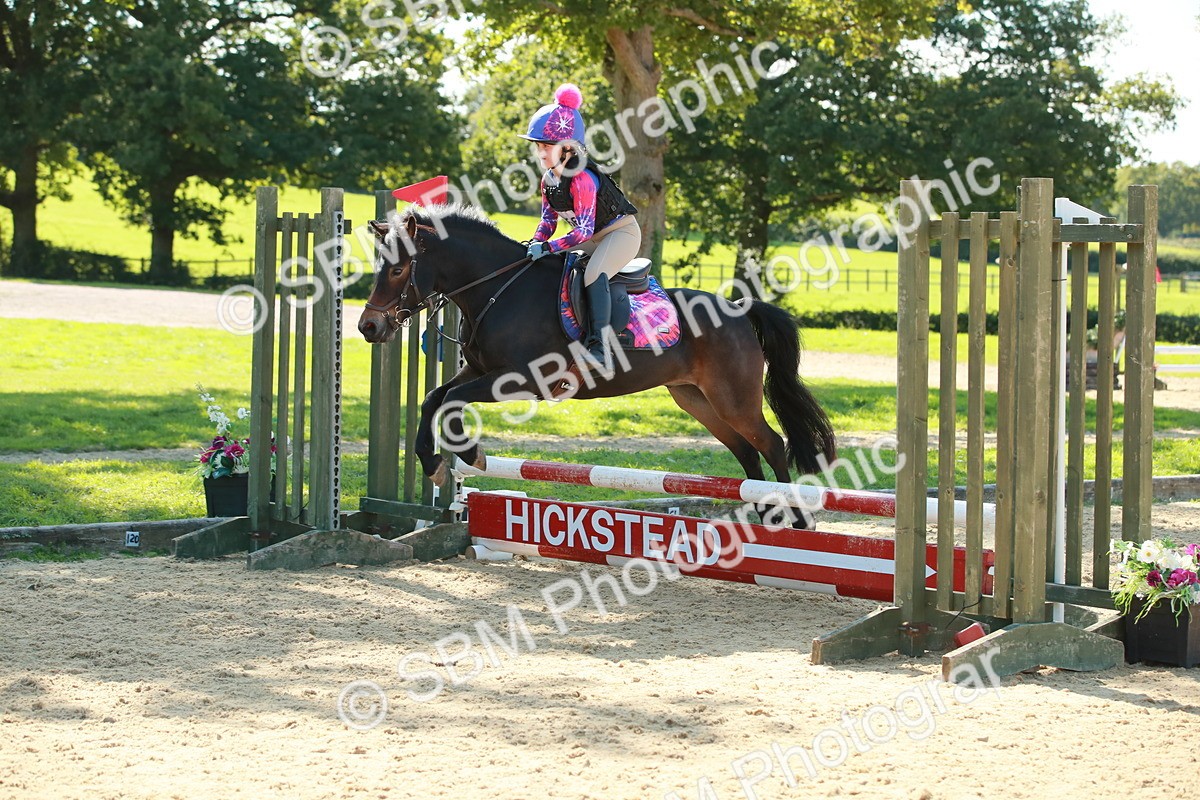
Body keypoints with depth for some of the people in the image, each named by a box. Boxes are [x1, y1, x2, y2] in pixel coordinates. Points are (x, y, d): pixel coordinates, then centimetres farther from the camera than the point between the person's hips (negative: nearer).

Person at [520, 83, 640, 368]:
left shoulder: (581, 180, -28)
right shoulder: (548, 180, 0)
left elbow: (583, 230, -31)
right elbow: (548, 220, 5)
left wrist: (548, 247, -34)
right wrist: (534, 245, -14)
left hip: (621, 231, -10)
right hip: (592, 237, 10)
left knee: (593, 275, -35)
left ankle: (599, 345, -41)